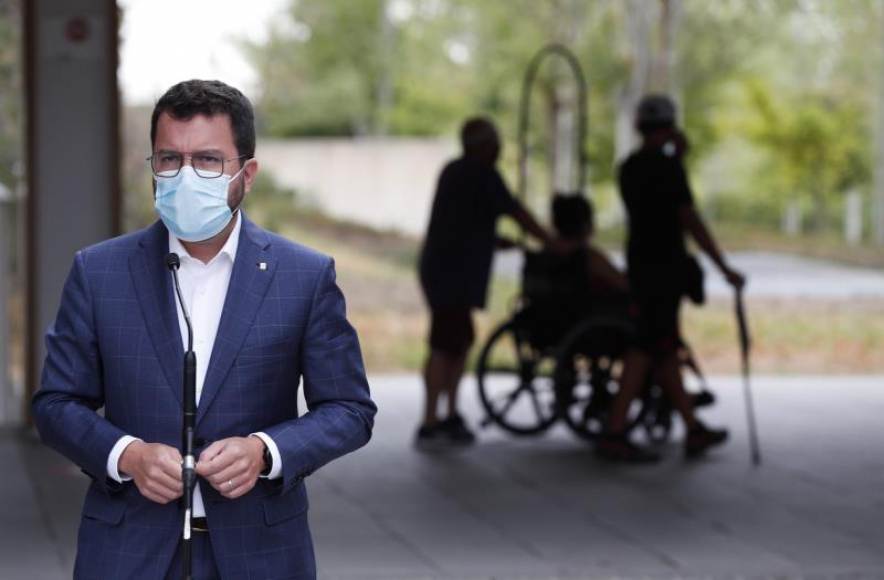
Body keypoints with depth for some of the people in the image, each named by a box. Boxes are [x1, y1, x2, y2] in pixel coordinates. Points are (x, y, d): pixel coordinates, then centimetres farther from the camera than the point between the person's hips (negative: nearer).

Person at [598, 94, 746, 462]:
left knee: (666, 350, 13)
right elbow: (690, 221, -16)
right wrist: (725, 269, -12)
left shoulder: (629, 168, 11)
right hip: (664, 268, -9)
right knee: (649, 351, -8)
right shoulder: (667, 167, -14)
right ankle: (614, 435, -11)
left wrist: (677, 157, 19)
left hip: (640, 264, 9)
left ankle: (694, 430, 21)